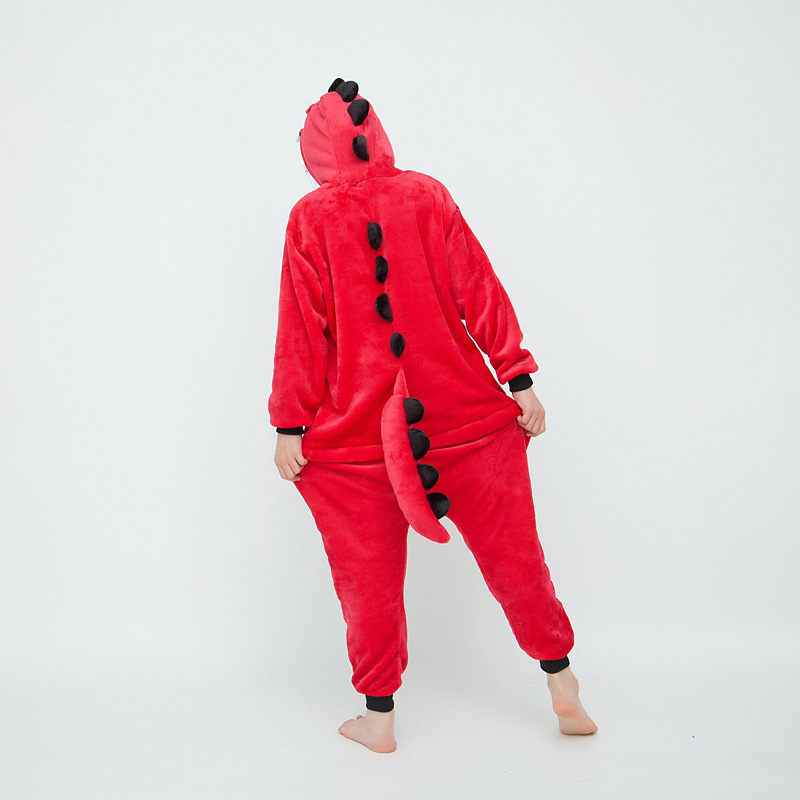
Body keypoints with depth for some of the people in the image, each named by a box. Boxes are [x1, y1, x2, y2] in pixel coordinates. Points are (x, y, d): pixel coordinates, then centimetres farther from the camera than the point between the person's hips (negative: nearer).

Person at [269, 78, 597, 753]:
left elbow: (302, 327, -6)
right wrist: (518, 379, 2)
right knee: (511, 554, 14)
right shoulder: (428, 196, 0)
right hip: (466, 418, 2)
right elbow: (480, 291, -2)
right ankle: (563, 685, 25)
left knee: (369, 576, 11)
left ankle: (378, 718, 22)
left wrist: (290, 425, -1)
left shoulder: (310, 217, -5)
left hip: (352, 434, -2)